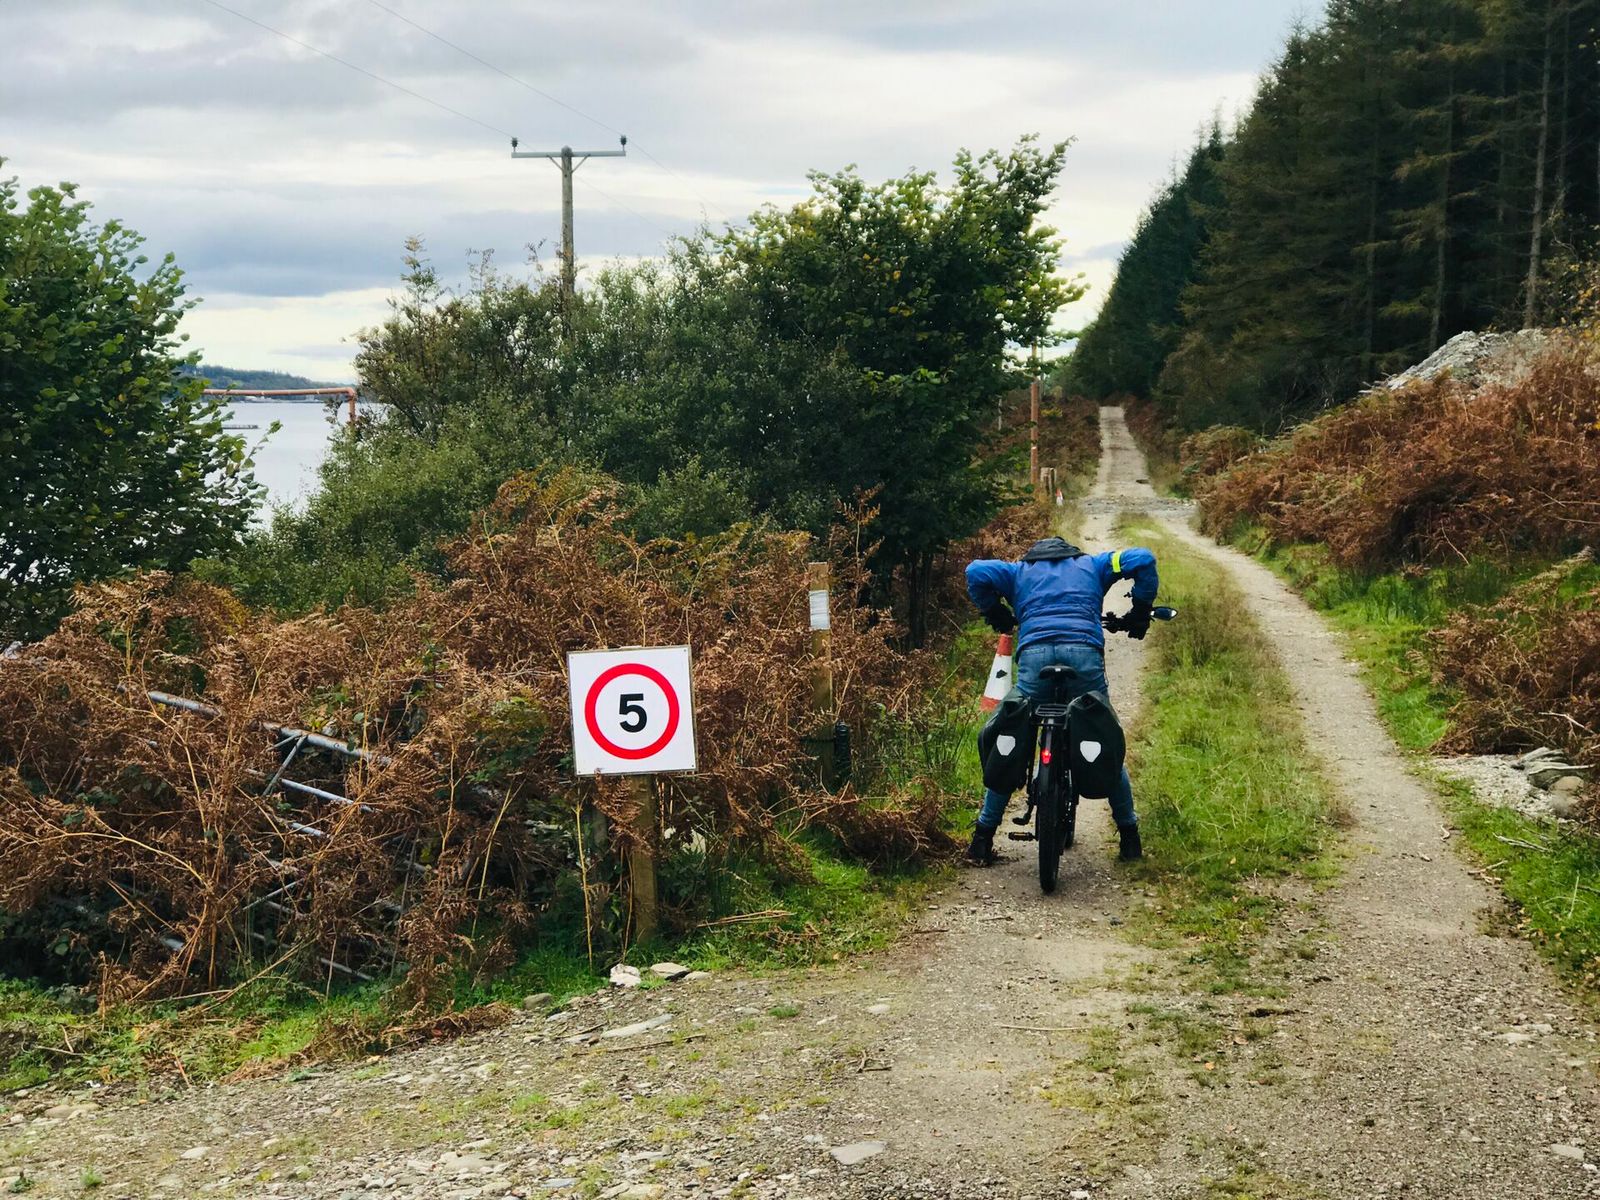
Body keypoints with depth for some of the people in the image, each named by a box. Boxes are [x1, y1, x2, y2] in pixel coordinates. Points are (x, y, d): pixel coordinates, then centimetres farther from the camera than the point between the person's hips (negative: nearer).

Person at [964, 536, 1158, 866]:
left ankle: (983, 838, 9)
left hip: (1034, 653, 0)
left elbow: (976, 571, 11)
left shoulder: (1020, 571, 29)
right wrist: (1140, 613, 26)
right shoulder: (1091, 565, 31)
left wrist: (994, 613, 24)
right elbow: (1142, 559, 19)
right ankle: (1129, 835, 16)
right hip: (1085, 652, 0)